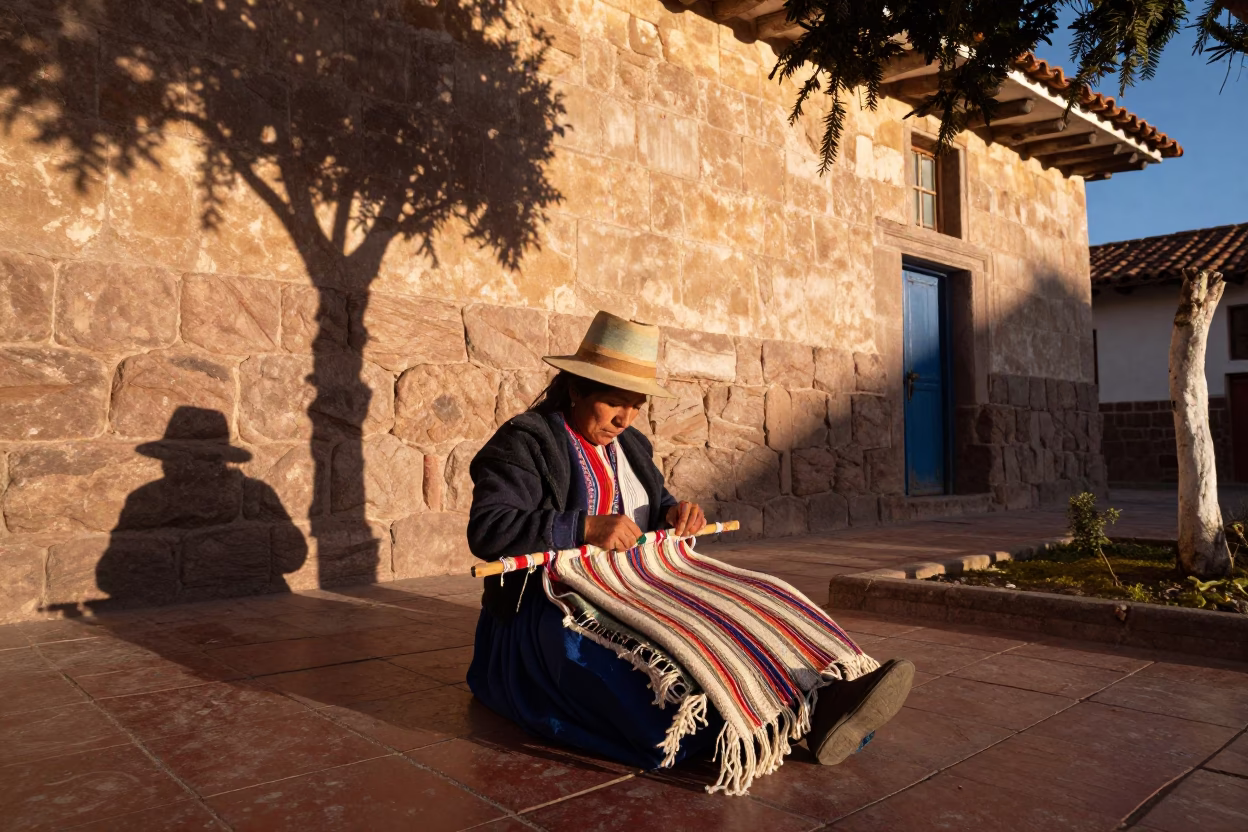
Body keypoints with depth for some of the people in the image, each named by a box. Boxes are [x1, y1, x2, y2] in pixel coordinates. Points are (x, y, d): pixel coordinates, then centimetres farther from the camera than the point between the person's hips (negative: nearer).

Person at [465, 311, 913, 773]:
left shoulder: (631, 445, 16)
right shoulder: (523, 442, -8)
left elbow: (653, 506, 25)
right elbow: (486, 529, -20)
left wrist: (674, 512, -3)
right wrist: (587, 527, -31)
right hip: (545, 610, -8)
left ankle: (822, 699, -38)